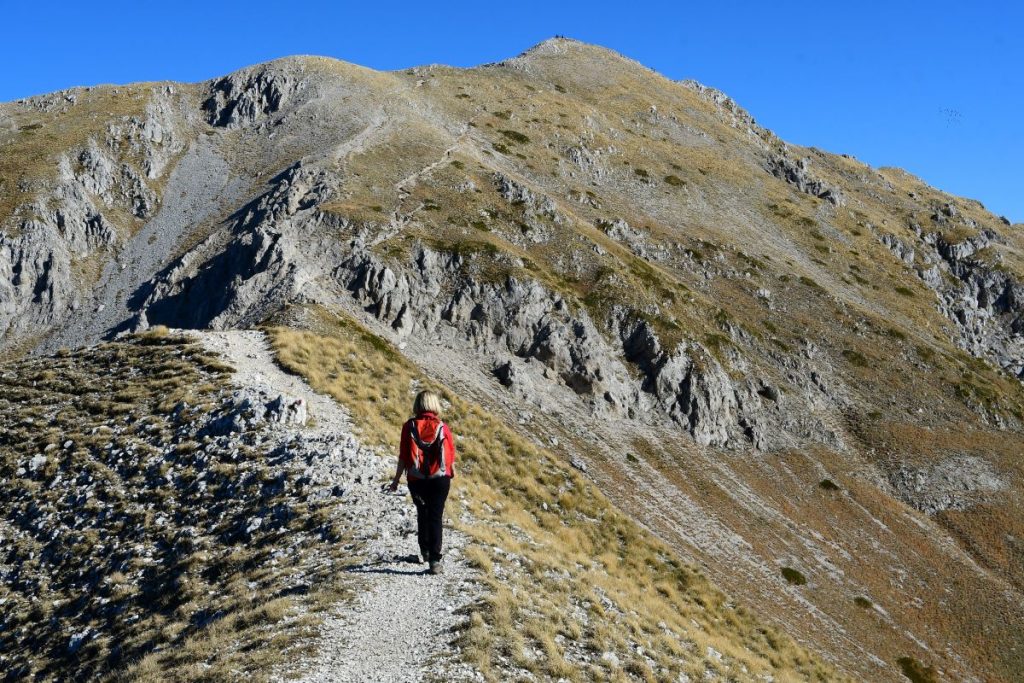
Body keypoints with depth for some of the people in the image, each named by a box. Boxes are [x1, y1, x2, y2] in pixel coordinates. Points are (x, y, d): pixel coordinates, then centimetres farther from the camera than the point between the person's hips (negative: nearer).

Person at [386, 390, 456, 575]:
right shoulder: (442, 428, -6)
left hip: (416, 480, 1)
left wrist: (396, 479, 3)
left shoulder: (409, 427, -7)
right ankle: (435, 560, -5)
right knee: (436, 517, 2)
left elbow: (403, 456, -6)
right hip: (440, 479, -1)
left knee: (422, 513, 22)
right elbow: (450, 455, 0)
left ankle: (425, 551, 31)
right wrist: (452, 473, 19)